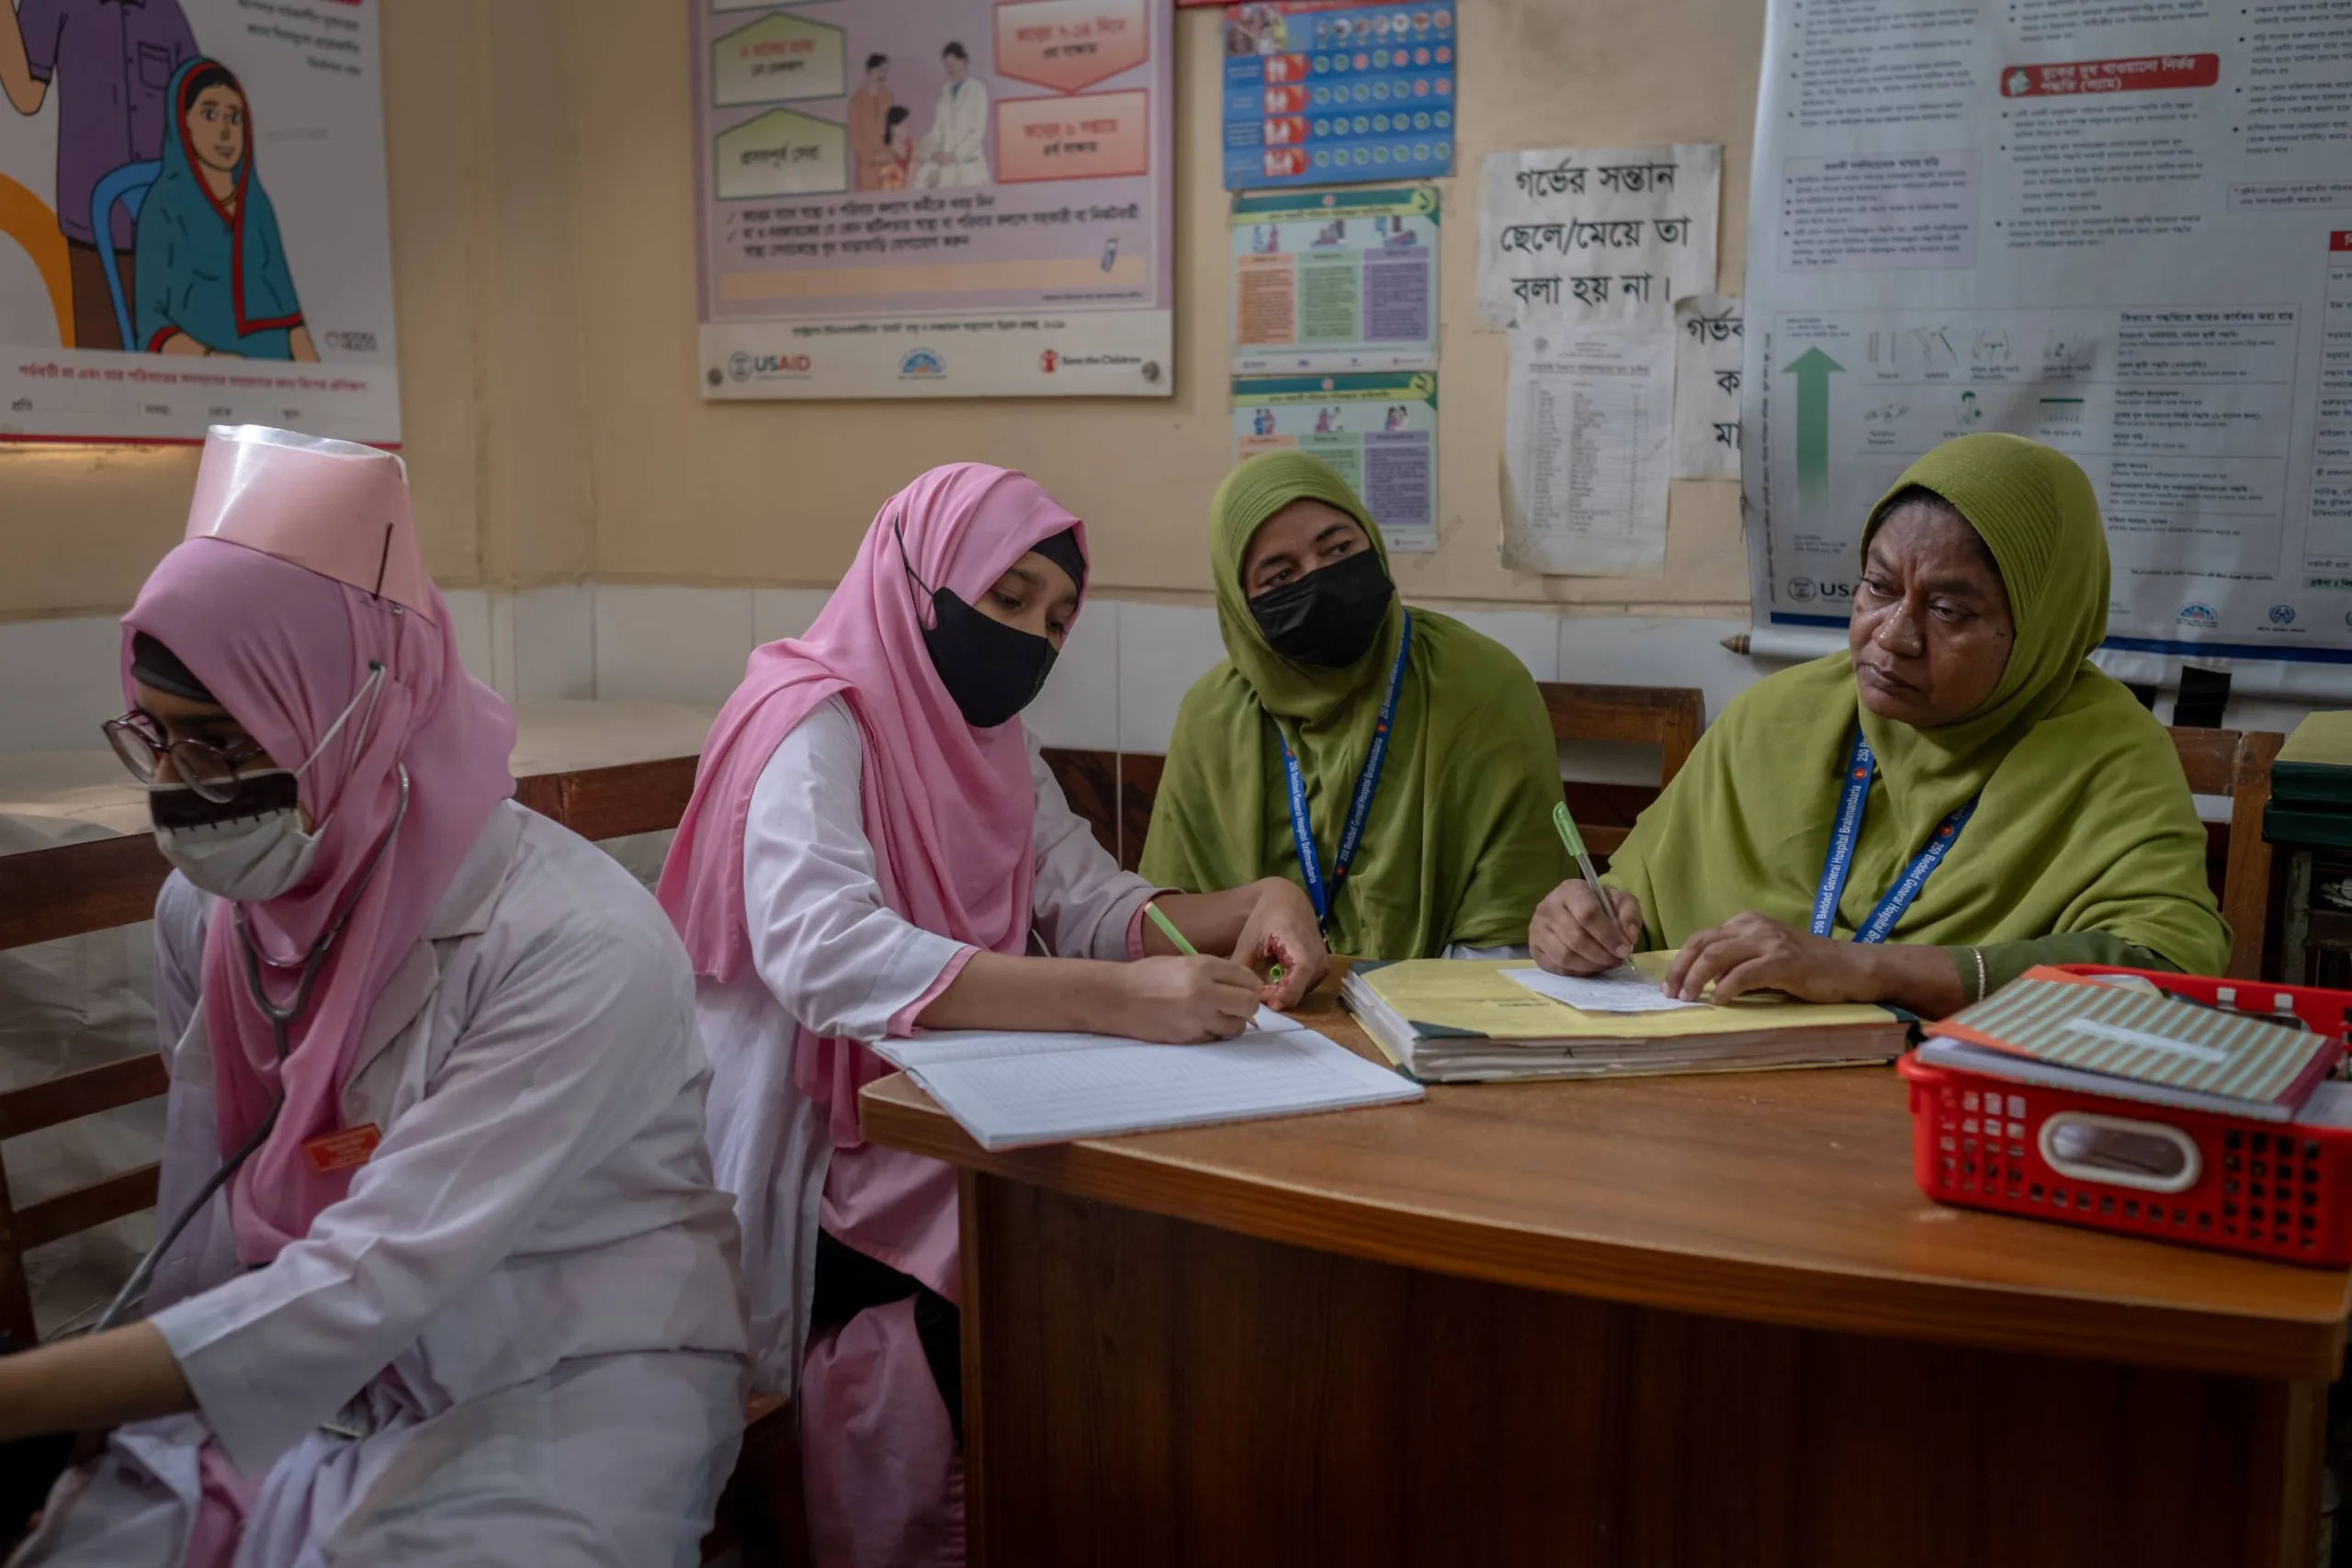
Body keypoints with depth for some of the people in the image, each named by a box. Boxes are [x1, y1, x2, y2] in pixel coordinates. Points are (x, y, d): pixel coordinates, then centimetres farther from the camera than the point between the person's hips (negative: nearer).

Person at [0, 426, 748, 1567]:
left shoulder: (581, 947, -24)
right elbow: (206, 1223, 7)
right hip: (292, 1376, 5)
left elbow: (372, 1284, -27)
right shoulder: (204, 908, -3)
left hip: (572, 1382, -5)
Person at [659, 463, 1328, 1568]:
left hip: (949, 1125, 7)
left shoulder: (991, 744, 10)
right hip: (816, 1166, -7)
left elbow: (1098, 909, 8)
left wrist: (1252, 907, -13)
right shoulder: (815, 726, -15)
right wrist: (1115, 1001, -42)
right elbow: (825, 952, -32)